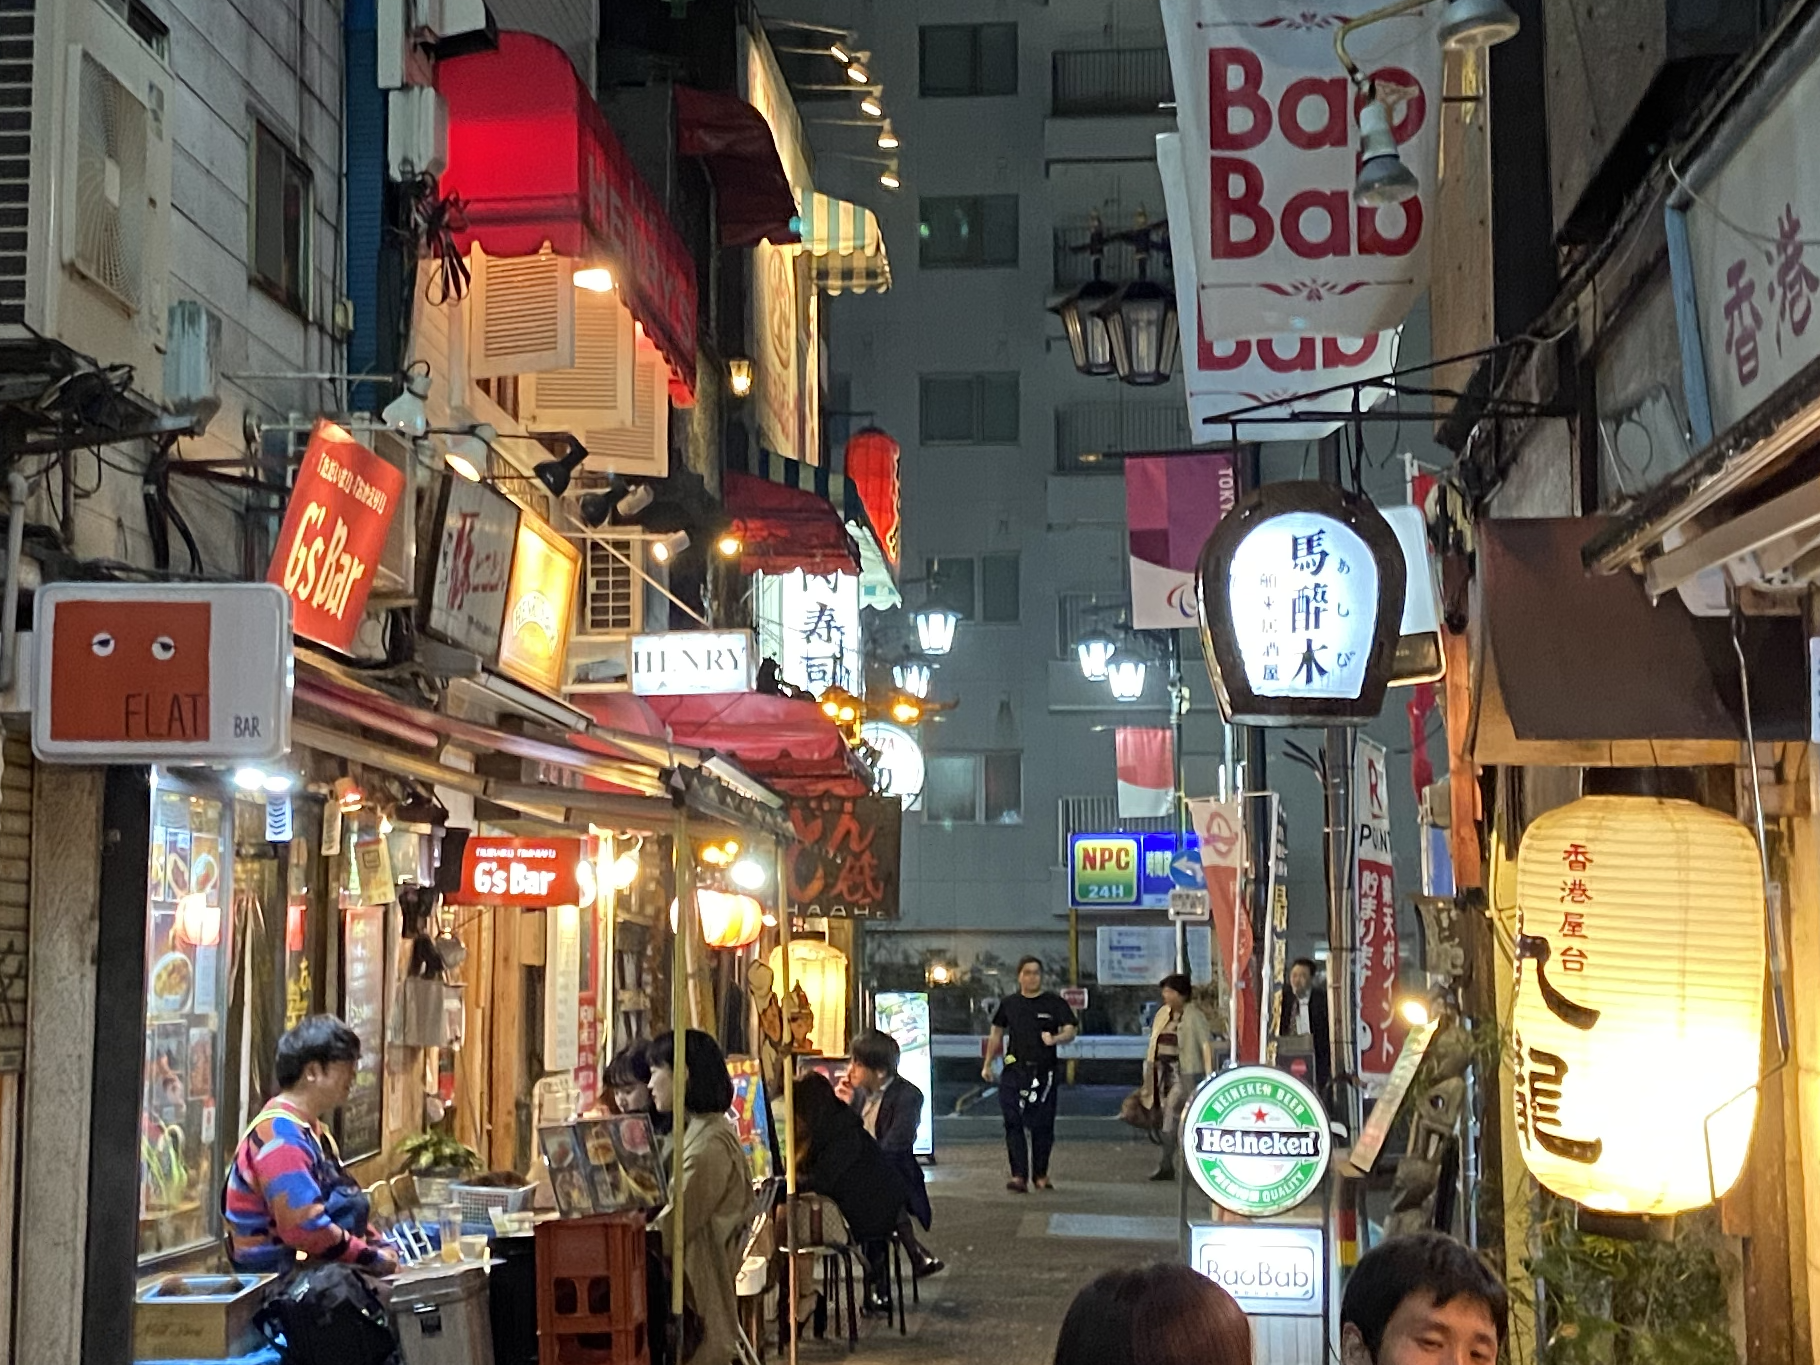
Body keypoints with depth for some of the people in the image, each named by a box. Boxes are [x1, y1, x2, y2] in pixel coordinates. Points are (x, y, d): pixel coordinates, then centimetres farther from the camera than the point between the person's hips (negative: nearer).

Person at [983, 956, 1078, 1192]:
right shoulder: (1009, 1004, 11)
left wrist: (1055, 1039, -28)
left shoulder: (1055, 1003, 3)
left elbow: (1071, 1031, -7)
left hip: (1044, 1072, -2)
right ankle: (1018, 1175, -8)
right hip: (1014, 1070, 2)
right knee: (1013, 1124, -7)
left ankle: (1041, 1174, 17)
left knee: (1042, 1125, 3)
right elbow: (997, 1034, 21)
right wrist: (987, 1064, 19)